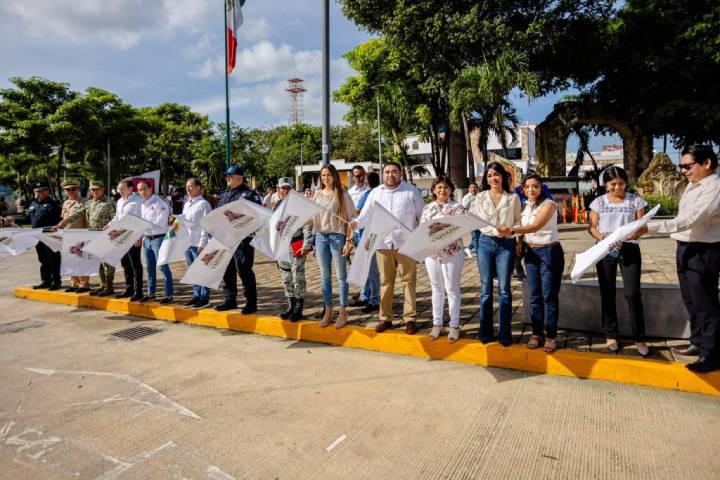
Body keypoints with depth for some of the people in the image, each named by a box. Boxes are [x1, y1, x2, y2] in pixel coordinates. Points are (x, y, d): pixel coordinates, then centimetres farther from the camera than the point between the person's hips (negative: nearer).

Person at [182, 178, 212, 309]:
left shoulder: (203, 204, -9)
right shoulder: (186, 204, 16)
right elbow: (183, 222, 20)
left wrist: (202, 243, -16)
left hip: (198, 243, -8)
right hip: (188, 242, 8)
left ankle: (204, 298, 4)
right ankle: (196, 295, 21)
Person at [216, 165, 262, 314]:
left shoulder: (249, 195, -6)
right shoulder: (225, 195, 18)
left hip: (243, 239, -8)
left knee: (244, 270, -4)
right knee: (227, 271, 13)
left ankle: (251, 302, 6)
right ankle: (230, 300, 25)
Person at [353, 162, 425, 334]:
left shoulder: (412, 191, 5)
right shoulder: (375, 193, 12)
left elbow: (422, 215, 7)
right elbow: (366, 214, 11)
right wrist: (356, 222, -10)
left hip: (405, 243, -2)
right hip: (383, 244, 2)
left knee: (409, 281, 1)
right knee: (385, 282, 8)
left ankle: (410, 318, 10)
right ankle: (385, 318, 17)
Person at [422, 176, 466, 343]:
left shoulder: (457, 207, -2)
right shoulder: (428, 208, 10)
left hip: (452, 253, -3)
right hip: (431, 253, 4)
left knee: (452, 289, 4)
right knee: (436, 289, 12)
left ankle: (454, 326, 14)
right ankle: (437, 324, 22)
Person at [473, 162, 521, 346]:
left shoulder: (513, 198, 5)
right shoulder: (480, 197, 7)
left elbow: (518, 221, 5)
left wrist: (510, 231, -17)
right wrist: (496, 230, -17)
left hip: (506, 244, -1)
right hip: (486, 243, 1)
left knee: (504, 289, 0)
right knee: (485, 289, 5)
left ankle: (504, 334, 9)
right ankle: (486, 332, 15)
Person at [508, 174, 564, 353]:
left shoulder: (548, 204, -11)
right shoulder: (526, 206, 9)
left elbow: (536, 226, -24)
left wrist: (512, 230, -32)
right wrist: (520, 241, -2)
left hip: (550, 252, -6)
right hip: (531, 252, 6)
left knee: (549, 295, -1)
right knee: (534, 296, 9)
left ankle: (551, 336, 7)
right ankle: (536, 333, 17)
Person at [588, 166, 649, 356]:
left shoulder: (636, 200, 1)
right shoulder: (598, 202, 2)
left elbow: (644, 226, 1)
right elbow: (592, 227, 2)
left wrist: (637, 232, -22)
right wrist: (603, 238, -17)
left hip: (629, 249, -1)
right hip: (605, 250, 1)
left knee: (632, 293, -6)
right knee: (607, 293, 6)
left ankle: (639, 338, 6)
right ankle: (611, 335, 19)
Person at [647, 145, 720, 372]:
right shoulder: (693, 183, 8)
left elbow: (687, 221, -30)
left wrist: (649, 227, -35)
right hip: (686, 247, 9)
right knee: (690, 300, 20)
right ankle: (698, 343, 36)